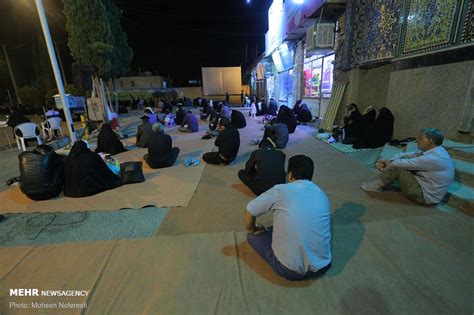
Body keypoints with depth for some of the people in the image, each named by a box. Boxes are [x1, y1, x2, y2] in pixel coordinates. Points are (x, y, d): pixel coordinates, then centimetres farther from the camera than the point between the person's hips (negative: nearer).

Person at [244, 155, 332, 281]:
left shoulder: (280, 190, -10)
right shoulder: (322, 194, 6)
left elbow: (248, 212, -3)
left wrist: (252, 231, 17)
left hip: (290, 270, -6)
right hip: (322, 266, 6)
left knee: (253, 236, 15)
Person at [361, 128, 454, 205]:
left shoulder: (433, 158, -28)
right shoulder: (435, 151, 2)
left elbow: (408, 163, -21)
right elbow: (408, 155, 4)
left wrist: (390, 163, -3)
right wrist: (389, 161, -5)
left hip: (425, 196, -9)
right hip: (424, 186, 9)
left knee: (397, 168, -18)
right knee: (399, 162, 3)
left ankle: (378, 186, 0)